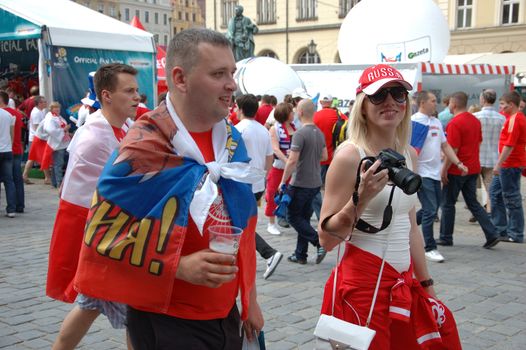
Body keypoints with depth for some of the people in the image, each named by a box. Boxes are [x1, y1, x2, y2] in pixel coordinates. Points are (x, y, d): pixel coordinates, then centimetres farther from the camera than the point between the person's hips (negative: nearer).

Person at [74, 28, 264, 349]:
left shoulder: (231, 138, 3)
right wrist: (178, 266, -25)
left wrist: (249, 299, 13)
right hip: (167, 322, -6)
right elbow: (101, 234, -16)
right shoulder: (144, 148, -18)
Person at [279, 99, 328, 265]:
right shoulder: (319, 133, 7)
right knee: (304, 218, 15)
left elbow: (292, 160, -21)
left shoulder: (300, 133, -18)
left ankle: (320, 243, -7)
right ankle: (300, 255, 19)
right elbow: (324, 156, 17)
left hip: (300, 184, -8)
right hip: (315, 183, 8)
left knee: (293, 217, 4)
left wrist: (283, 181, -12)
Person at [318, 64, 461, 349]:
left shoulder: (409, 155, 7)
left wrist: (427, 285, 19)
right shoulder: (350, 155, -13)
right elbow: (326, 238, -14)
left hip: (405, 283, 7)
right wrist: (361, 199, -26)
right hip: (363, 285, -6)